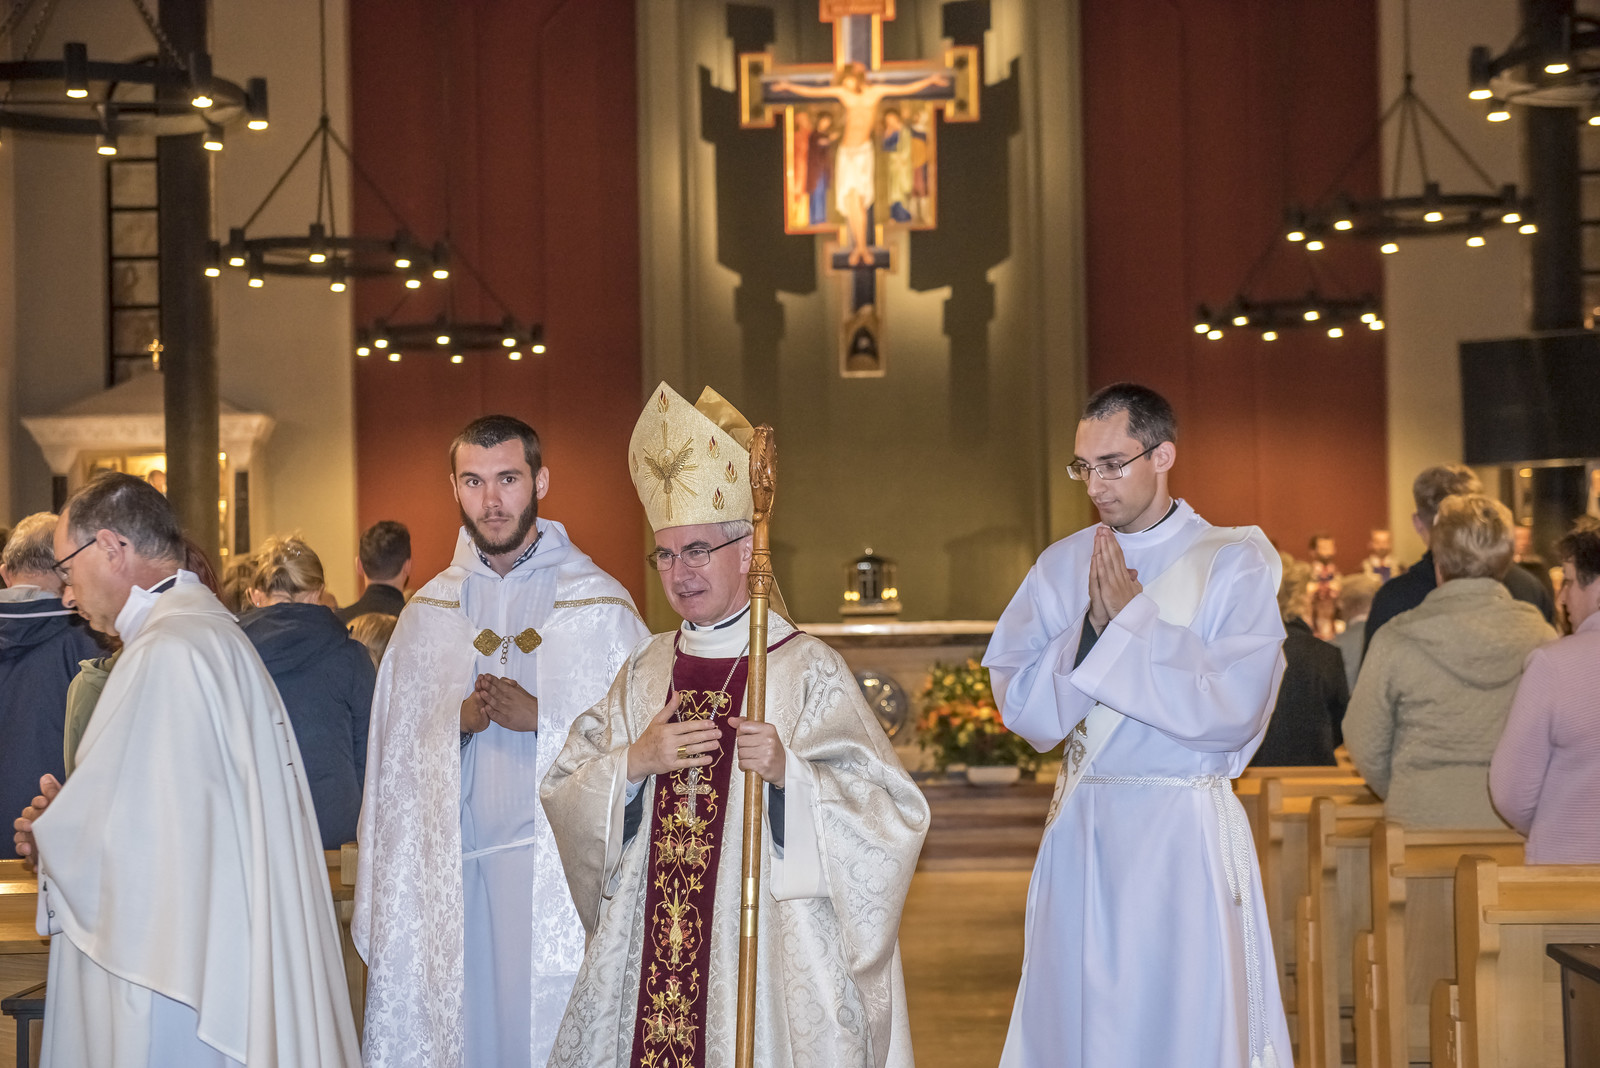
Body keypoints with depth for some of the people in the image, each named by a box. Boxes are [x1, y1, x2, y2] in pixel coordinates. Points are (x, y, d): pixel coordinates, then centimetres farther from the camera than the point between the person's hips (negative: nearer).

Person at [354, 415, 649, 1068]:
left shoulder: (601, 605, 1)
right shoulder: (428, 612, 12)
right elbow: (397, 753, 13)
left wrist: (541, 717, -16)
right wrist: (460, 719, -6)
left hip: (560, 868, -3)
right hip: (454, 869, 3)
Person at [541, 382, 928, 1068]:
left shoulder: (807, 669, -4)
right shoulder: (646, 671, 11)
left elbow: (888, 812, -10)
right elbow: (563, 797, 7)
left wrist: (788, 772, -24)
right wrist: (633, 763, -10)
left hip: (765, 952, -4)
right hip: (649, 954, 4)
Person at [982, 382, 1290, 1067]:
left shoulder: (1235, 562, -3)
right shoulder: (1062, 566, 8)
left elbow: (1233, 707, -15)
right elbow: (1022, 708, 2)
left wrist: (1132, 618, -12)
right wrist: (1092, 627, -12)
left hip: (1185, 834, -4)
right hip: (1081, 826, 4)